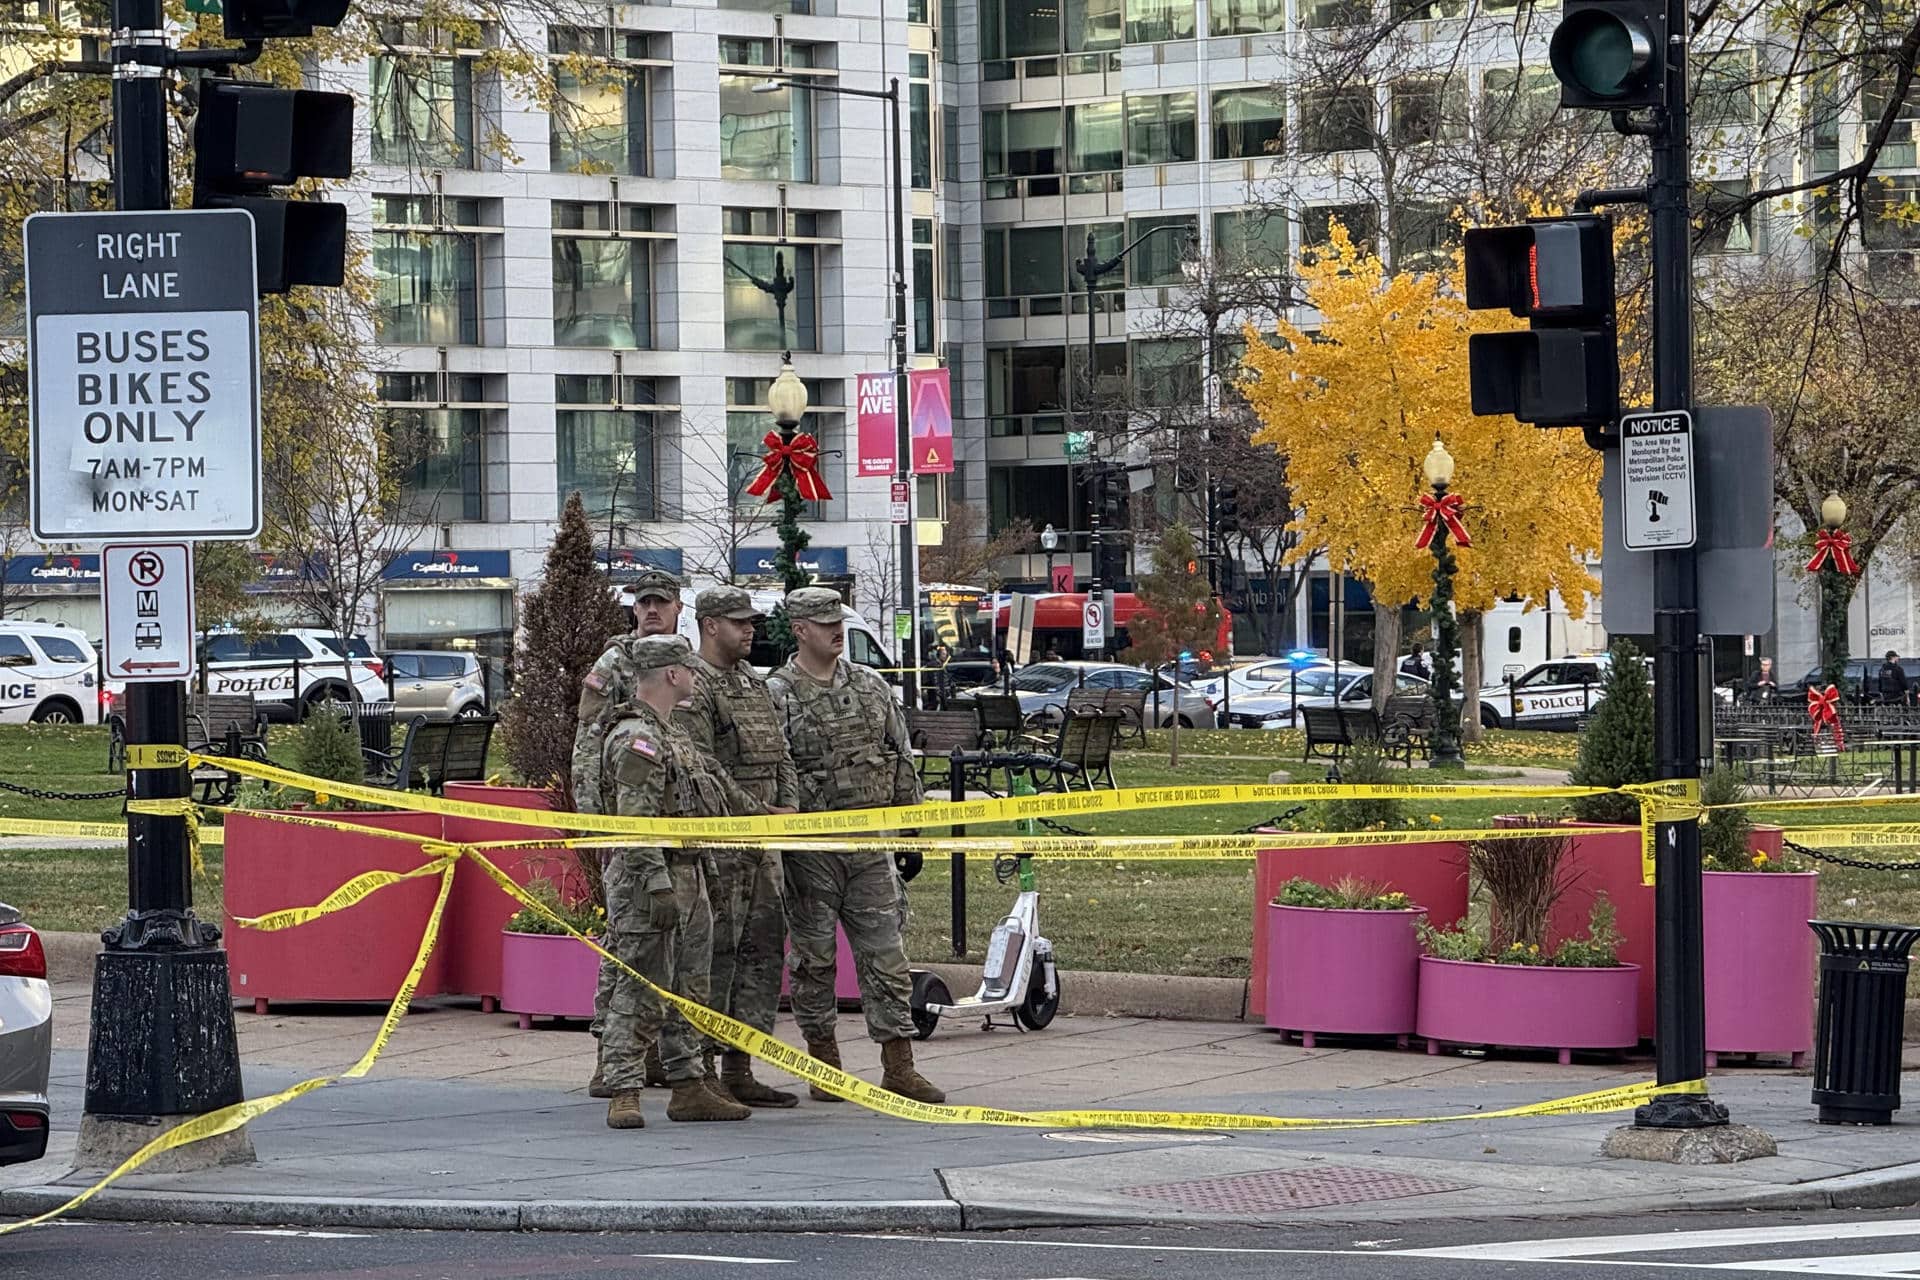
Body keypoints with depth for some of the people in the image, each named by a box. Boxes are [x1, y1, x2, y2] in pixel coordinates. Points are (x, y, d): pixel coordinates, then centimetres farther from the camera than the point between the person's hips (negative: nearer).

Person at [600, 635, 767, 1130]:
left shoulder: (670, 734, 18)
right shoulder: (635, 738, -15)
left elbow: (716, 785, 33)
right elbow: (636, 822, -22)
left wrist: (767, 814, 43)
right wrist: (658, 885, -27)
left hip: (688, 876, 10)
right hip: (648, 881, -10)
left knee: (686, 991, 12)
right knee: (639, 992, -10)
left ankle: (688, 1088, 17)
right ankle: (624, 1094, -9)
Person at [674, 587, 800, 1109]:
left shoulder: (755, 684, 18)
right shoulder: (692, 688, -9)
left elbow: (780, 754, 20)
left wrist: (788, 807, 3)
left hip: (763, 841, 9)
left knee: (764, 948, 8)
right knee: (713, 954, -7)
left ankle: (739, 1070, 12)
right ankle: (701, 1071, -2)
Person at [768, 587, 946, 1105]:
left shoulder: (871, 687, 11)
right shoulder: (776, 696, -5)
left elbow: (902, 759, 17)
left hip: (870, 843, 4)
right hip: (810, 845, -4)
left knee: (885, 952, 1)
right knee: (814, 956, 4)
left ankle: (899, 1066, 2)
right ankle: (824, 1062, 14)